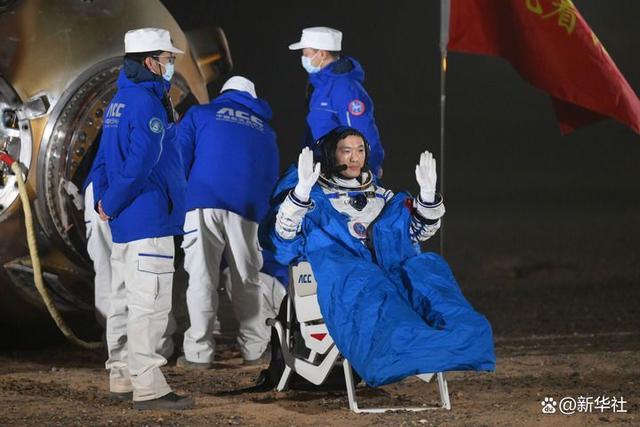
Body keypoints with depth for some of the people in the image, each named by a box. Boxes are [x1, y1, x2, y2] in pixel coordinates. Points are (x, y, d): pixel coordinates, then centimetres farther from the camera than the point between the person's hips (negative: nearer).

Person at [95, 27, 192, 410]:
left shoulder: (120, 101, 15)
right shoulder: (148, 104, -16)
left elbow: (108, 156, 19)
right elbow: (140, 164, -25)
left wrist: (106, 200, 11)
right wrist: (111, 204, -14)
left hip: (125, 222, 10)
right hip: (149, 221, -10)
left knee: (125, 302, 15)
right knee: (149, 305, -9)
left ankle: (123, 378, 22)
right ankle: (148, 388, -9)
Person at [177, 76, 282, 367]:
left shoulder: (199, 114, 16)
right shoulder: (264, 129, 25)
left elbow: (179, 159, 6)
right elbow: (272, 178, 23)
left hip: (203, 203, -2)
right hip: (246, 210, 2)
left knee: (202, 279, -3)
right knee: (247, 281, 10)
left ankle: (199, 352, -6)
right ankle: (253, 349, 10)